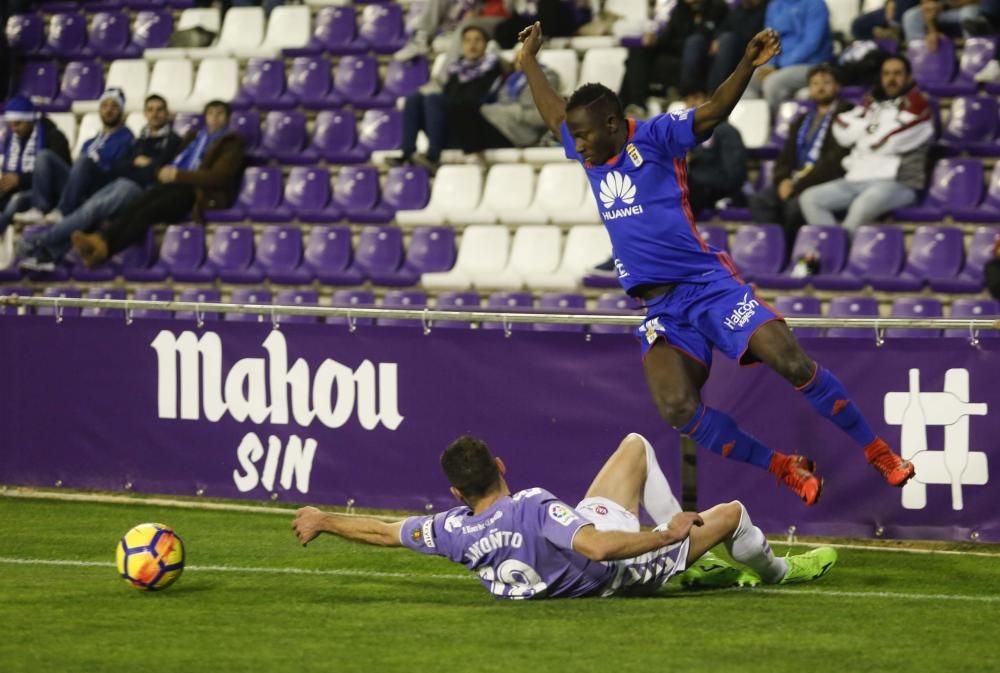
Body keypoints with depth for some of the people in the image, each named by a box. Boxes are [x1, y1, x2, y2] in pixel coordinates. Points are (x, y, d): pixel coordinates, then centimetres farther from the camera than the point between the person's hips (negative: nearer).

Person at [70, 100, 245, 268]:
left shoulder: (231, 143, 10)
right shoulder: (194, 137, 30)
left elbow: (218, 177, -6)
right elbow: (177, 163, 29)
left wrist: (178, 175, -13)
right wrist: (164, 171, 2)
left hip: (199, 193, -6)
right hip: (174, 185, 6)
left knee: (149, 211, -32)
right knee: (135, 206, -28)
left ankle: (103, 250, -48)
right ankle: (101, 240, -52)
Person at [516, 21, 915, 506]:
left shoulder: (654, 137, -3)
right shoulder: (588, 154, 14)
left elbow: (714, 111, -17)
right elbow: (554, 114, 33)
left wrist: (748, 64, -33)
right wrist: (529, 61, 42)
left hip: (709, 284, -5)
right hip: (661, 308, 5)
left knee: (792, 362, -18)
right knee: (676, 408, -20)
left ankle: (878, 453, -4)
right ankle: (786, 469, -6)